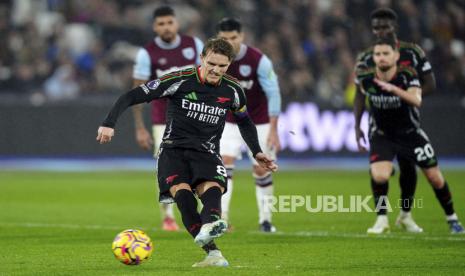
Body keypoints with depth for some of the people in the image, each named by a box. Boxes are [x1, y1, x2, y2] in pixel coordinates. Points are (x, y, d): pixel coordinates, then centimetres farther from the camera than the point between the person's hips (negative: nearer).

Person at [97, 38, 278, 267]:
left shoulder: (233, 91, 6)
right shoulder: (180, 80, -8)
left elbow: (244, 122, 28)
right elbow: (132, 97, -7)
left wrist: (257, 153, 19)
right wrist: (109, 124, -18)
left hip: (206, 152, 3)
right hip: (173, 149, -2)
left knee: (212, 188, -32)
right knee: (181, 189, -32)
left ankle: (210, 223, -65)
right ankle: (212, 252, -46)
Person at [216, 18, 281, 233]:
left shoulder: (258, 60, -20)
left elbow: (273, 94, -16)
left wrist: (273, 130, -18)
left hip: (259, 123, -2)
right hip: (229, 123, 2)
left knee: (261, 170, 2)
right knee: (225, 163, -16)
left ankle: (265, 218, 18)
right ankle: (221, 218, -20)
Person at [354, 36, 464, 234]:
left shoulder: (407, 75, -22)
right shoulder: (366, 78, -14)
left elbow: (416, 100, -40)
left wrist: (394, 89, -55)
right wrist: (358, 130, 15)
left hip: (410, 133, 0)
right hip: (381, 134, 0)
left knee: (435, 178, 4)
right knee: (379, 175, -25)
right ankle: (382, 220, -5)